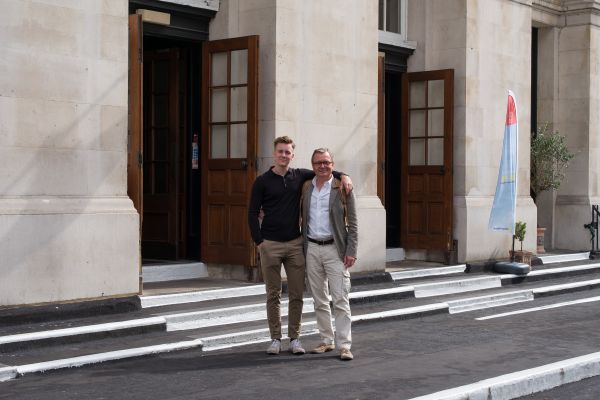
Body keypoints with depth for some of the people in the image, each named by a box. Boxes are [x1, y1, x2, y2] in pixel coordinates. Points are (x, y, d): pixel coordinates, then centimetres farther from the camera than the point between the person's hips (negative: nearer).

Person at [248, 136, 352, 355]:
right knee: (273, 294, 4)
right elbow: (253, 214, 1)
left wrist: (343, 175, -4)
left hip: (295, 244, 2)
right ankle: (275, 338, 13)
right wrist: (259, 242, -6)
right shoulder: (262, 181, 1)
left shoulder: (299, 176, 7)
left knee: (296, 294, 3)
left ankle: (294, 338, 13)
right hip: (270, 245, -2)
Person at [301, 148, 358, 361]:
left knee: (340, 299, -7)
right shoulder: (306, 187, 8)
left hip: (335, 249, -4)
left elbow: (352, 223, -3)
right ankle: (327, 341, 20)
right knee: (319, 300, 10)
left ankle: (344, 345, -4)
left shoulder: (342, 188, -3)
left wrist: (351, 252, -9)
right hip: (312, 249, 4)